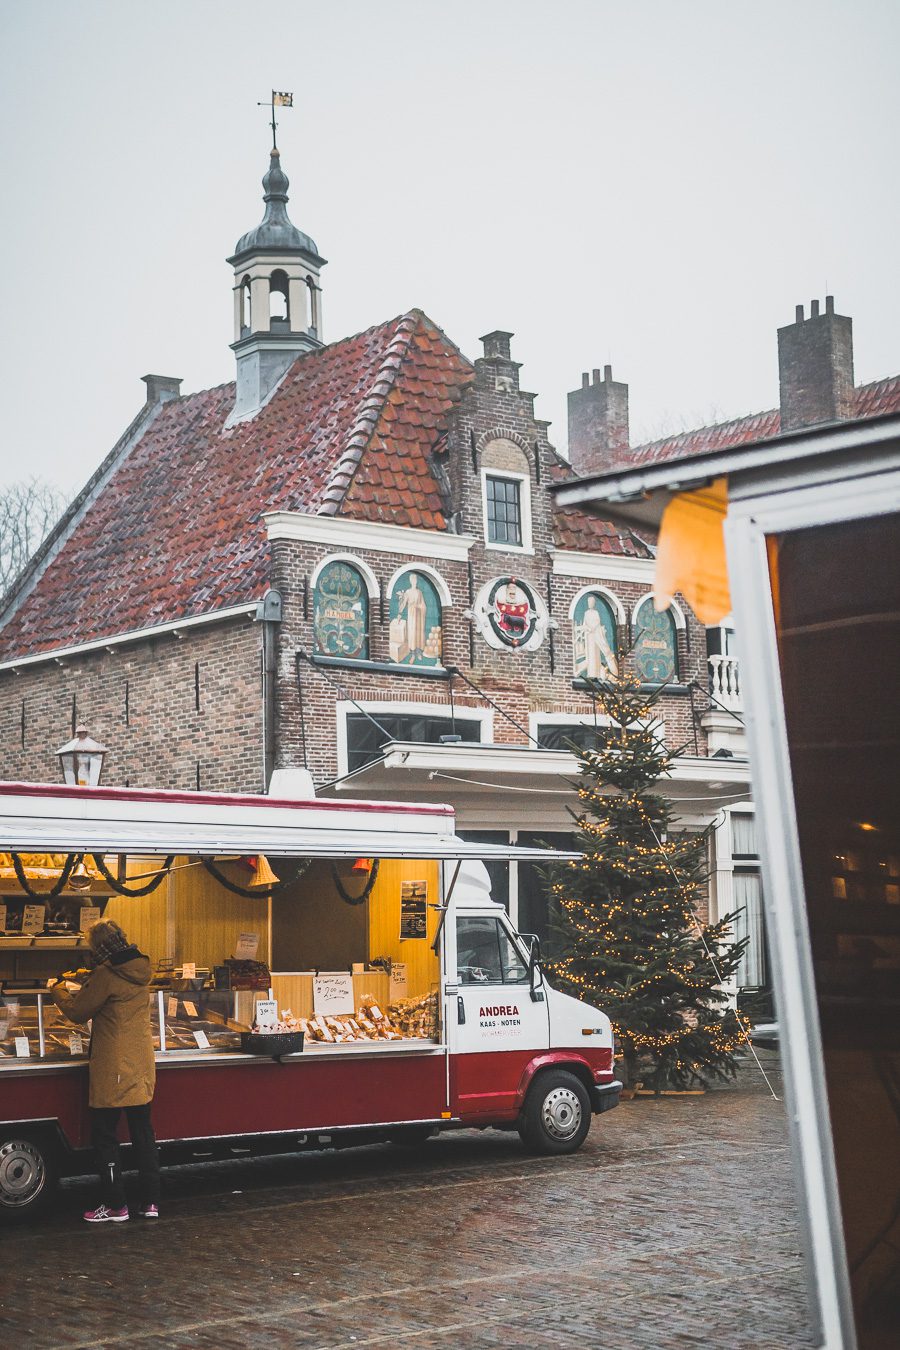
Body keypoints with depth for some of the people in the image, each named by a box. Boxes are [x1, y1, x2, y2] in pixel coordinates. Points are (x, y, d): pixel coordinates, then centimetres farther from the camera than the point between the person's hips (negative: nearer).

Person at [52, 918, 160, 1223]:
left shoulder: (107, 975, -17)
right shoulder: (139, 970, 6)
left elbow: (77, 1012, -7)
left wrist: (58, 990, 10)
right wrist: (87, 981, 23)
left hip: (113, 1069, -8)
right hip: (142, 1067, 8)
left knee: (104, 1136, 3)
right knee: (143, 1132, 13)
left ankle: (115, 1205, 5)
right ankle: (150, 1201, 15)